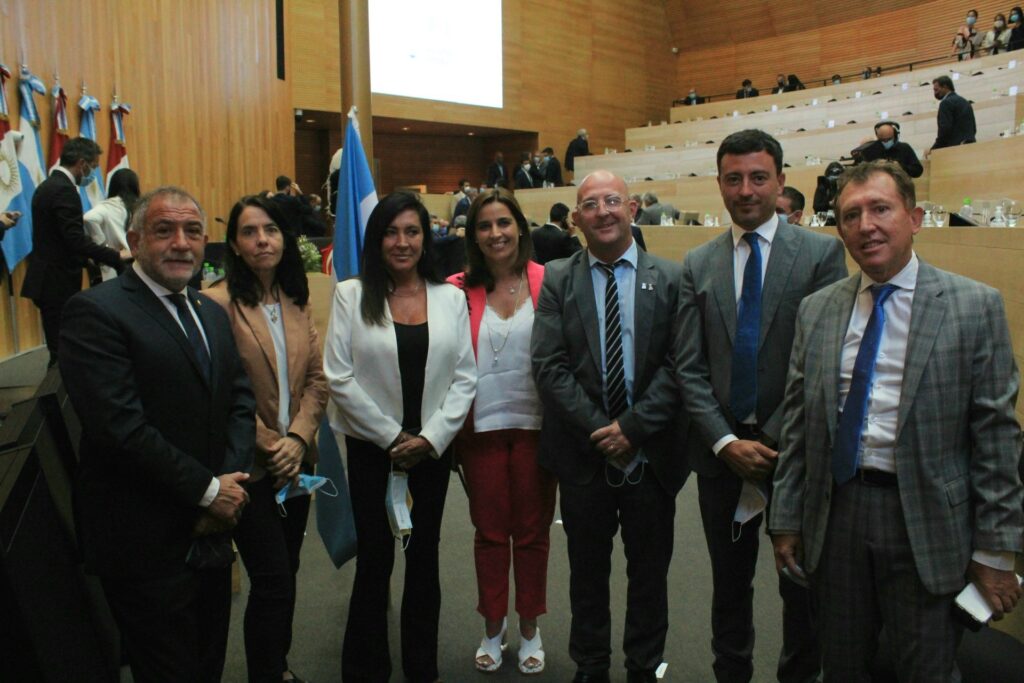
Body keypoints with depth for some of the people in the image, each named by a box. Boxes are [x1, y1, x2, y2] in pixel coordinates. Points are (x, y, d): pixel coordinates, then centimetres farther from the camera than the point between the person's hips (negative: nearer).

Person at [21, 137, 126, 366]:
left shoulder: (47, 186, 15)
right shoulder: (65, 190, -16)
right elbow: (76, 240, -23)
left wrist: (89, 258, 20)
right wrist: (117, 257, -17)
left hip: (46, 282, 10)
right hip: (58, 284, -10)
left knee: (59, 349, 15)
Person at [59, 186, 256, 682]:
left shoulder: (213, 314, 11)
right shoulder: (95, 312, -14)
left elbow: (241, 401, 7)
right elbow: (120, 426, -22)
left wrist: (229, 483, -8)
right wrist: (208, 490, -16)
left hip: (211, 532, 7)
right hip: (147, 544, -6)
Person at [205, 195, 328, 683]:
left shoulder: (295, 300, 6)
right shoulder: (218, 302, -13)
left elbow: (317, 377, 5)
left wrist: (298, 438, -8)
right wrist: (270, 445, -13)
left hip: (296, 460, 6)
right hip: (250, 466, -6)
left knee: (285, 573, 17)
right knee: (273, 581, -1)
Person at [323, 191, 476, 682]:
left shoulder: (450, 297, 3)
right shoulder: (351, 295, -3)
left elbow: (465, 376, 0)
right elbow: (339, 376, -8)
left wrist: (432, 437, -9)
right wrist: (392, 436, -9)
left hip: (432, 447, 2)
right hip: (372, 446, -2)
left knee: (424, 557, 12)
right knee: (375, 559, 7)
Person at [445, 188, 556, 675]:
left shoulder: (548, 283, -3)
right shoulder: (460, 290, -2)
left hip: (535, 425, 0)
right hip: (482, 427, 0)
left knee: (532, 531, 12)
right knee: (490, 531, 13)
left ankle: (529, 628, 32)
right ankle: (493, 626, 33)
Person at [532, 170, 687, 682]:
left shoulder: (669, 278, 0)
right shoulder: (558, 280, 1)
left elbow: (677, 365, -6)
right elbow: (548, 366, -6)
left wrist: (633, 427, -14)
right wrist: (598, 430, -13)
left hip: (651, 453, 0)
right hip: (584, 453, 0)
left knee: (650, 570, 15)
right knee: (587, 569, 15)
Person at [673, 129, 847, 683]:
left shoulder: (821, 253, -3)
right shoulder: (697, 265, 5)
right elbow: (688, 368, 0)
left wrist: (775, 440, -12)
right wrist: (725, 441, -10)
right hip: (721, 450, 2)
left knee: (802, 586, 13)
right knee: (729, 585, 17)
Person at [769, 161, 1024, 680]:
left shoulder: (975, 306, -5)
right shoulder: (816, 311, 4)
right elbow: (797, 424, 6)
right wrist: (786, 520, 6)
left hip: (927, 522, -2)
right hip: (835, 515, 3)